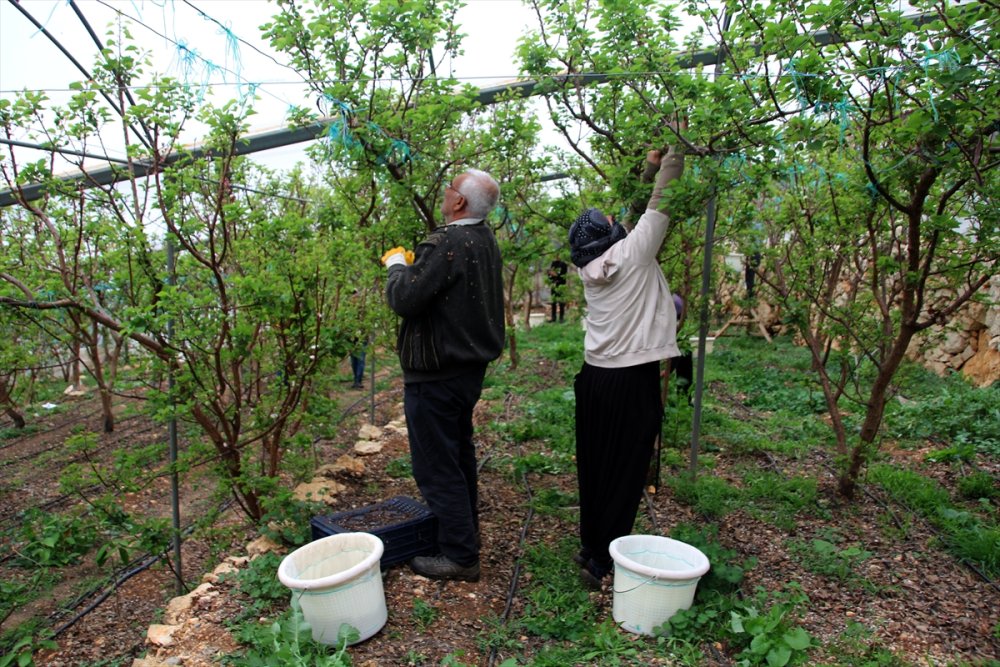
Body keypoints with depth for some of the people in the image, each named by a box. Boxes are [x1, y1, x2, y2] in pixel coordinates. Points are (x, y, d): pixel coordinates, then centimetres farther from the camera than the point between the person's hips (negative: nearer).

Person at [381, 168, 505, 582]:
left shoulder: (446, 244, -23)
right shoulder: (484, 241, 8)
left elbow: (404, 299, -24)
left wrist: (397, 264, -7)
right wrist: (413, 263, 13)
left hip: (436, 374, -10)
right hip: (470, 366, 10)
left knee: (436, 466, 1)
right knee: (459, 456, 23)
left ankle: (460, 556, 11)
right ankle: (466, 532, 39)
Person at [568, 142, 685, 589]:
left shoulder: (590, 268, 5)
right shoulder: (632, 254, -11)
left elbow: (640, 213, 18)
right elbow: (657, 210, 0)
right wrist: (670, 164, 13)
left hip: (593, 378, 6)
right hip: (633, 382, -6)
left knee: (594, 468, 14)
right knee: (625, 475, 4)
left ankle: (589, 547, 26)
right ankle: (601, 561, 11)